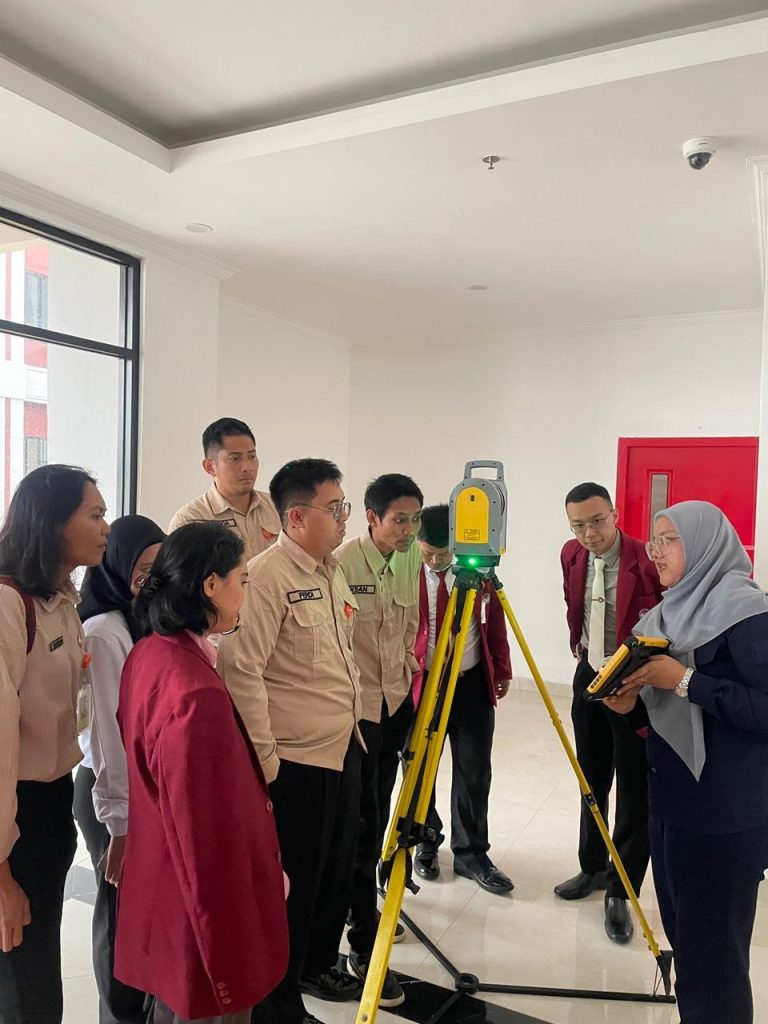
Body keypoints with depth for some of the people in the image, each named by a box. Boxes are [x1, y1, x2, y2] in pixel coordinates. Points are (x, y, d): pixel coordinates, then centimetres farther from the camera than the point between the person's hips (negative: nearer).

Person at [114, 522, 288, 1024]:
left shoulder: (149, 653, -3)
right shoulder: (197, 692, -32)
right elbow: (212, 832, -26)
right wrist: (233, 941, -14)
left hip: (165, 884, 9)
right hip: (204, 905, -9)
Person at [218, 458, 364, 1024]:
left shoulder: (332, 570, 10)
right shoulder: (266, 576, -20)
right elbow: (241, 669, -24)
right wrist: (265, 759, -20)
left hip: (343, 749, 9)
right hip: (295, 760, -9)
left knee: (337, 868, 22)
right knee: (293, 882, 6)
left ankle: (317, 965, 44)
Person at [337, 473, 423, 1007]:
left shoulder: (410, 559, 4)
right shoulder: (344, 561, -18)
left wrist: (410, 673, 12)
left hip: (395, 699, 7)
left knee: (379, 812, 18)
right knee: (363, 820, -2)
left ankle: (367, 906, 38)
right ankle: (364, 945, 10)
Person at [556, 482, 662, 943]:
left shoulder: (648, 561, -21)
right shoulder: (572, 555, -1)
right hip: (589, 675, 6)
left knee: (634, 794, 3)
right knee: (591, 781, 18)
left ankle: (621, 893, 17)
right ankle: (593, 868, 36)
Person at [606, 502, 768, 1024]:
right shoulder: (672, 611, 11)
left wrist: (685, 679, -23)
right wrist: (631, 705, -2)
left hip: (724, 817, -8)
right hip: (671, 804, 8)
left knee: (712, 951, 3)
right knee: (684, 940, 18)